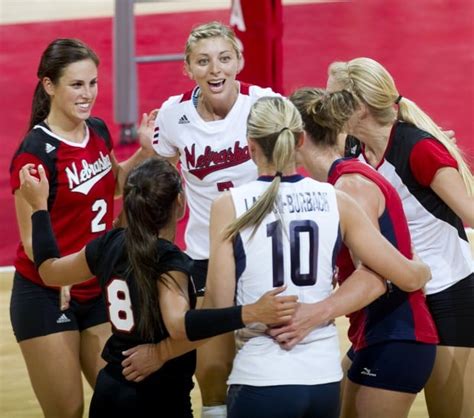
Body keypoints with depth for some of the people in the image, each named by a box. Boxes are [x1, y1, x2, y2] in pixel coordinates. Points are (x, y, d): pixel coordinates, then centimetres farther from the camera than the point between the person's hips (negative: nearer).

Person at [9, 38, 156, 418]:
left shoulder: (98, 132, 2)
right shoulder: (36, 152, -19)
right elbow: (32, 240, -17)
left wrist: (146, 152, 5)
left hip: (96, 294, 7)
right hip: (47, 298, -7)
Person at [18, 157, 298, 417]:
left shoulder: (109, 246, 1)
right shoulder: (169, 261, -19)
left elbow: (49, 271, 18)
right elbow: (179, 325, -37)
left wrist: (40, 206, 28)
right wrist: (251, 314, -48)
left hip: (110, 392, 7)